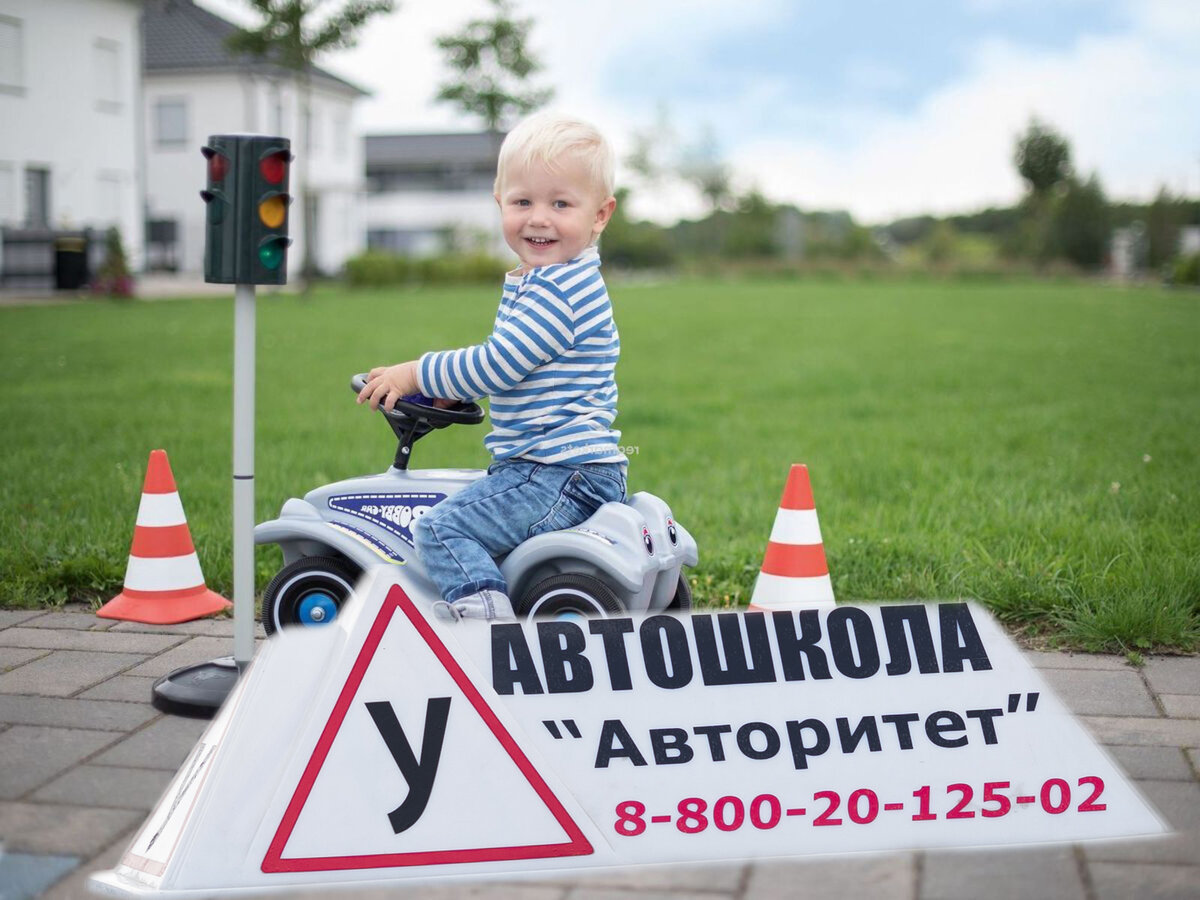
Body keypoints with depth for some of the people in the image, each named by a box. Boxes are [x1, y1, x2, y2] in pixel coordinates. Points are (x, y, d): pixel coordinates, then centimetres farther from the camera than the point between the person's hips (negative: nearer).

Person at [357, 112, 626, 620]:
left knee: (443, 527, -19)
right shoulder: (533, 283, 16)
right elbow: (504, 364, 27)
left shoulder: (560, 290, -18)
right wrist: (446, 387, 12)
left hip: (561, 475, -11)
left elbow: (495, 367, -22)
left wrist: (415, 374, -11)